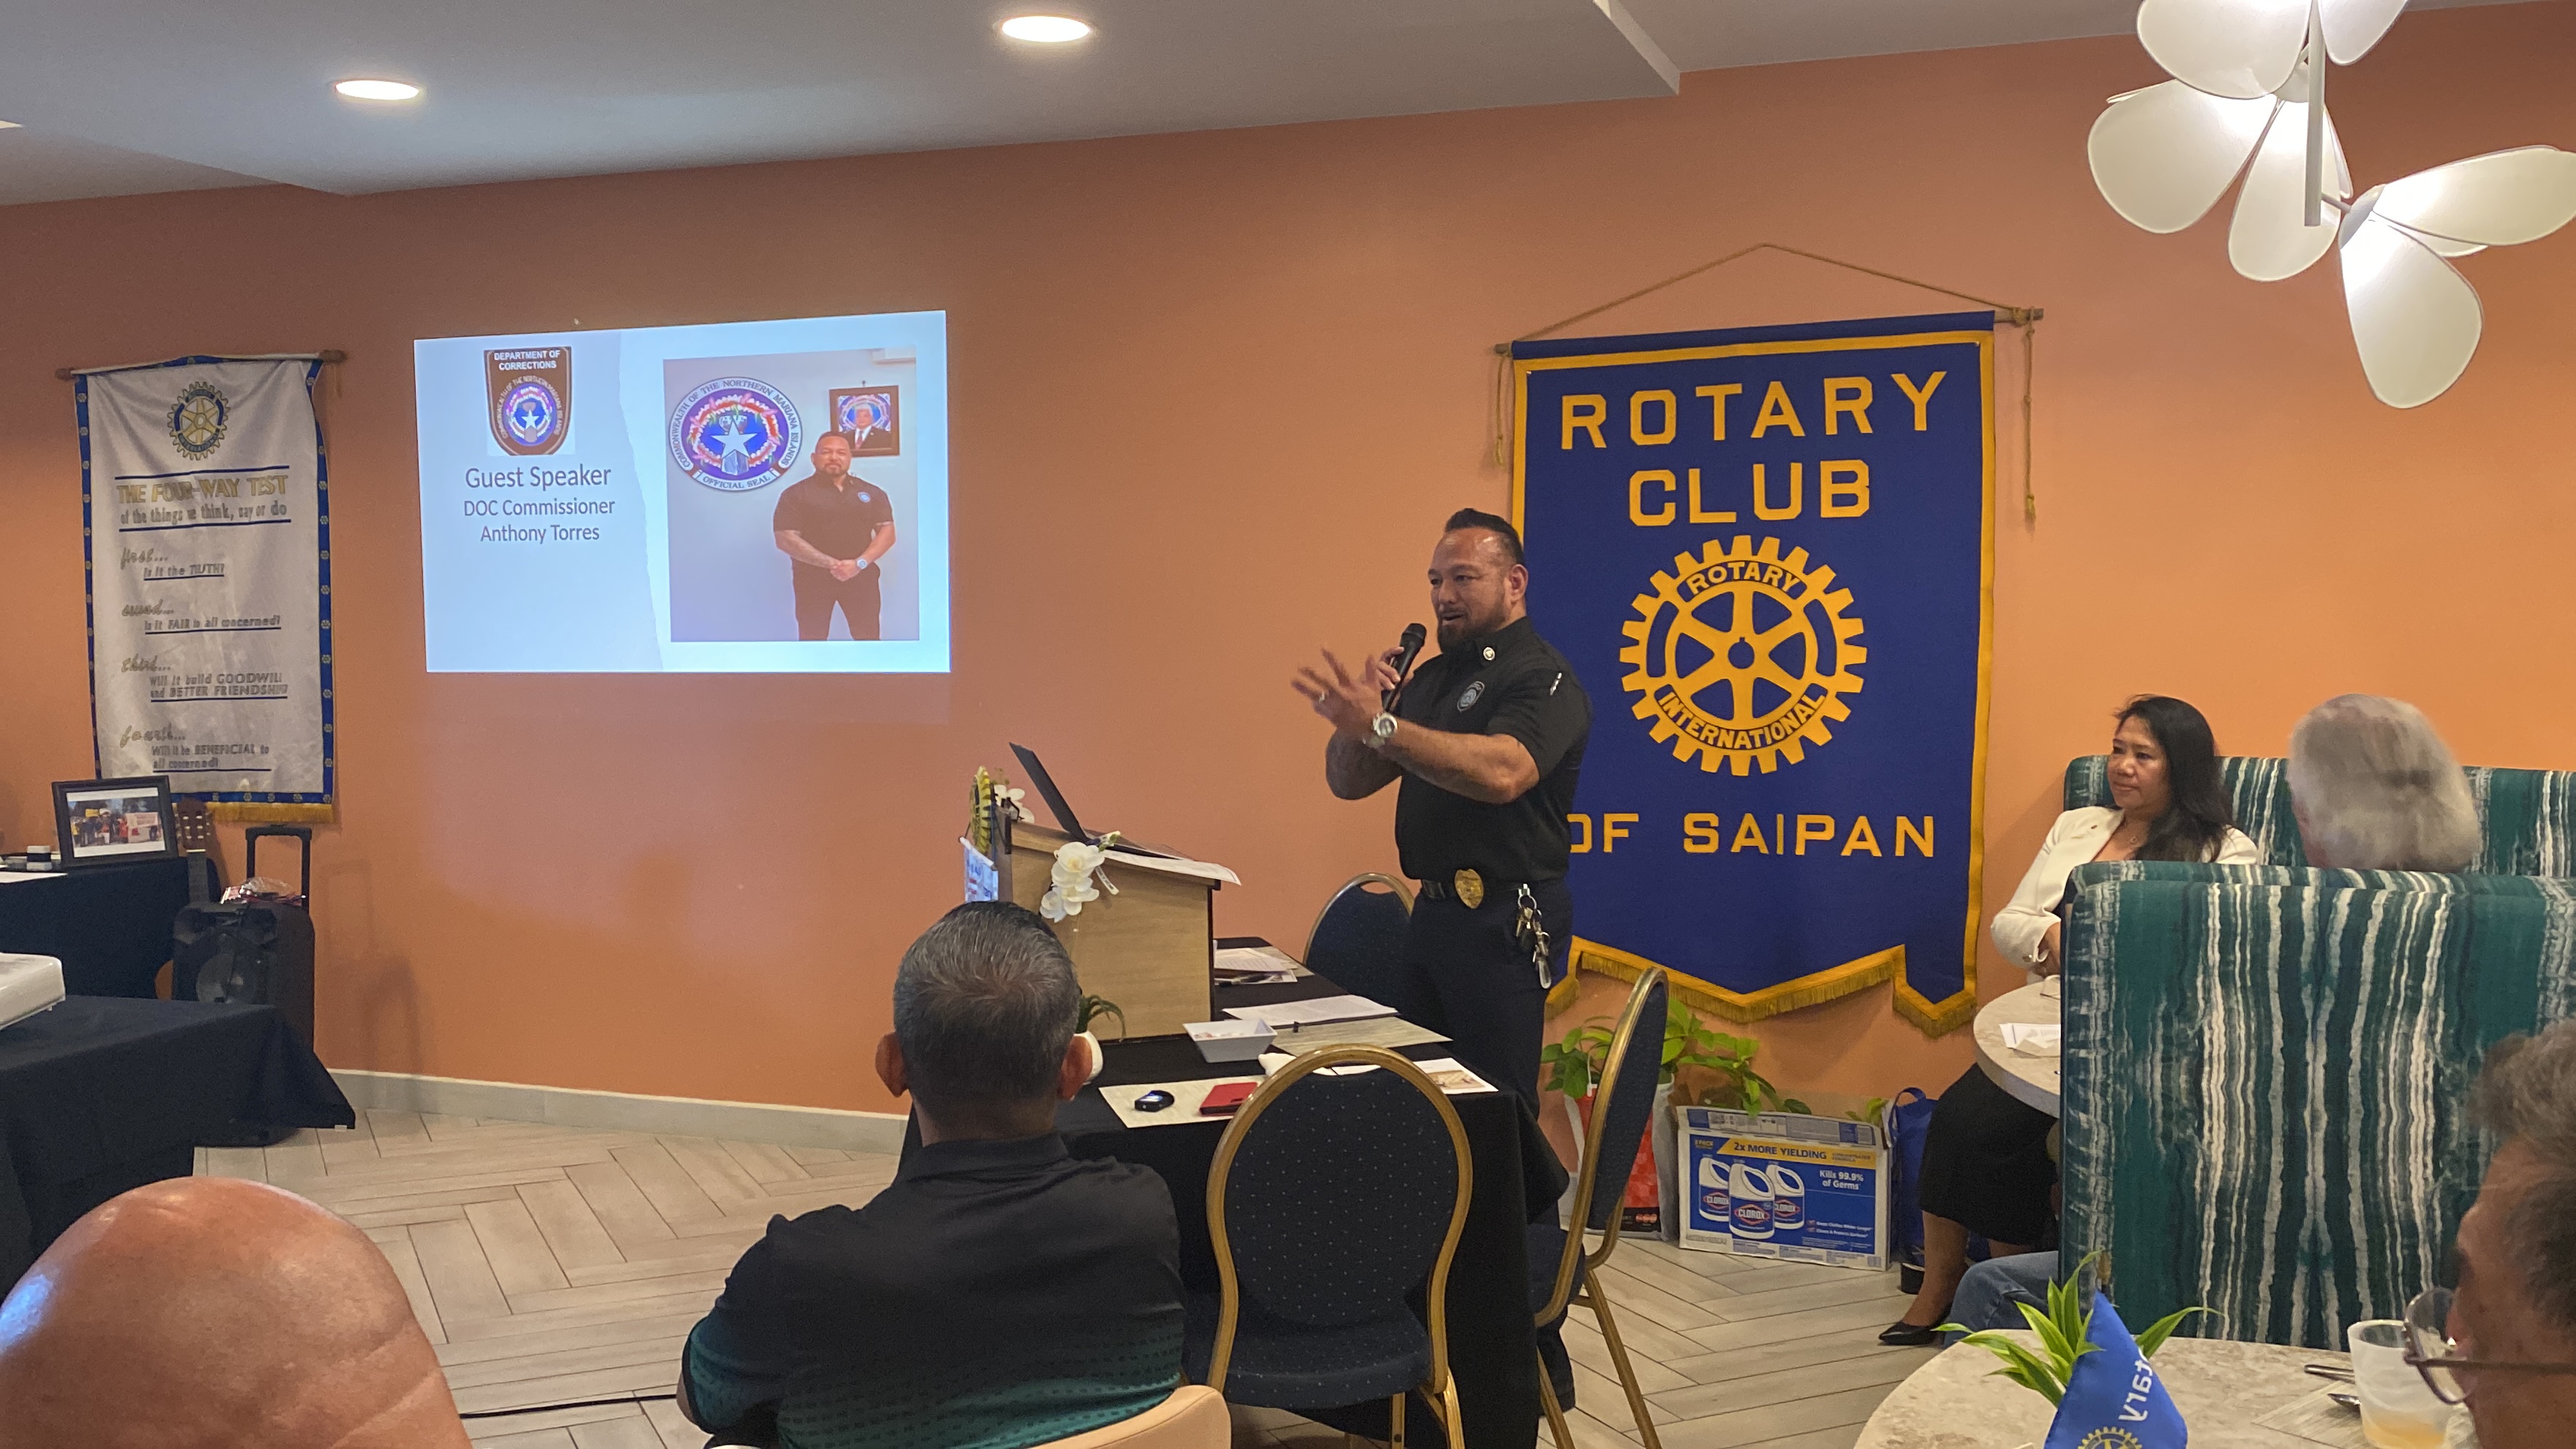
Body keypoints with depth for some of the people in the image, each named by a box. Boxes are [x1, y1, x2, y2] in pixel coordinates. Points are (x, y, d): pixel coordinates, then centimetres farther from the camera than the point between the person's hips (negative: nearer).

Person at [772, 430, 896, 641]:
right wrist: (831, 564, -18)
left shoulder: (871, 492, 9)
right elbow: (786, 540, -10)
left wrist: (860, 563, -14)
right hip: (813, 578, -2)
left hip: (861, 576, 2)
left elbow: (887, 532, 3)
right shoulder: (796, 494, -2)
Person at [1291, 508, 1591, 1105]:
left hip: (1504, 922, -8)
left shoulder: (1541, 676, -11)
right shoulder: (1432, 677, 15)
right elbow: (1349, 782, 13)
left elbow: (1501, 771, -32)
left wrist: (1380, 725, -36)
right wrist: (1356, 715, -7)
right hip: (1433, 914, 8)